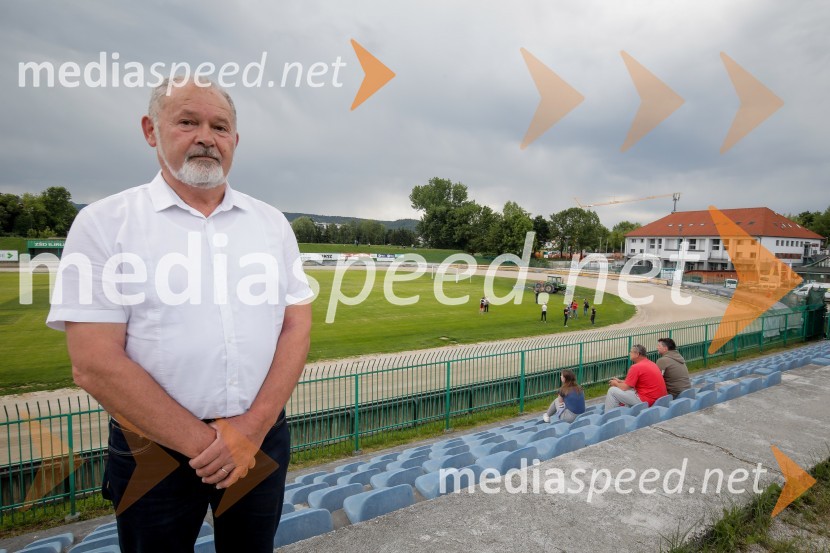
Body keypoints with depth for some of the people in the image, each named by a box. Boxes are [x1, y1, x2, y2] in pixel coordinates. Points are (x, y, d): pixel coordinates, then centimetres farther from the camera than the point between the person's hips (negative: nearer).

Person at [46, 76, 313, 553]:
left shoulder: (271, 222, 2)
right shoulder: (105, 223, -6)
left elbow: (297, 325, -2)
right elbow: (95, 364, -11)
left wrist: (253, 426, -12)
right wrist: (202, 441, -13)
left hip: (263, 439, 3)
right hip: (154, 448, -2)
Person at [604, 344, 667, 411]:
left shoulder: (636, 367, -17)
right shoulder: (651, 363, 13)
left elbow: (624, 388, -14)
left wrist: (615, 383, 7)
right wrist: (620, 381, 19)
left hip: (645, 401, -10)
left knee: (612, 391, -4)